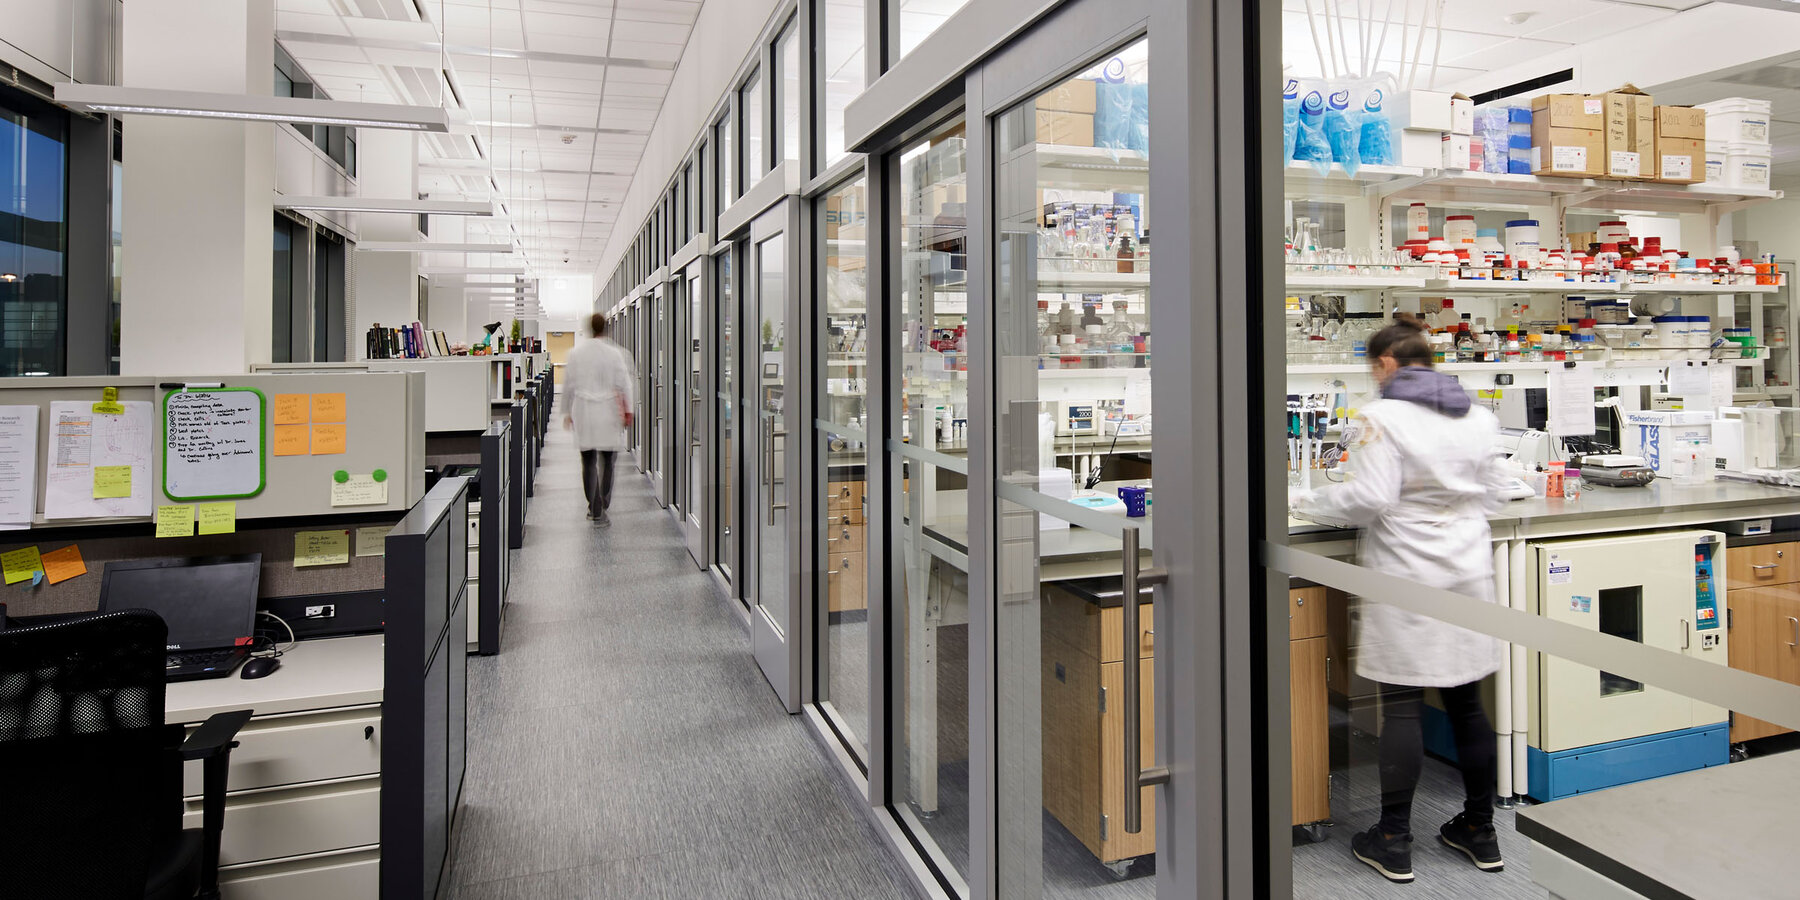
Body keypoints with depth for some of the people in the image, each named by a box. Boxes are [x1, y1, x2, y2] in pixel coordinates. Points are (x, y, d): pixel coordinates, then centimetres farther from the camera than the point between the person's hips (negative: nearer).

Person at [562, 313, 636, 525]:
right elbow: (624, 384, -6)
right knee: (607, 462, 7)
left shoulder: (575, 353, 1)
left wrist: (568, 412, 17)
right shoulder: (614, 353, -7)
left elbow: (568, 386, 7)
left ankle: (595, 508, 8)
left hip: (583, 411, 2)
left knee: (588, 463, 8)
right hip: (608, 412, -2)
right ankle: (601, 508, 4)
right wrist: (628, 411, 1)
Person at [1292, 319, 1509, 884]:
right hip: (1468, 573, 6)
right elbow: (1493, 493, 15)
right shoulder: (1478, 417, 8)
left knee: (1401, 706, 0)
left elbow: (1370, 498, -18)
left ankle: (1394, 843, 10)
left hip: (1407, 577, -6)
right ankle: (1479, 833, 25)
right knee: (1466, 702, 14)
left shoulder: (1381, 417, -11)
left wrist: (1313, 502, -2)